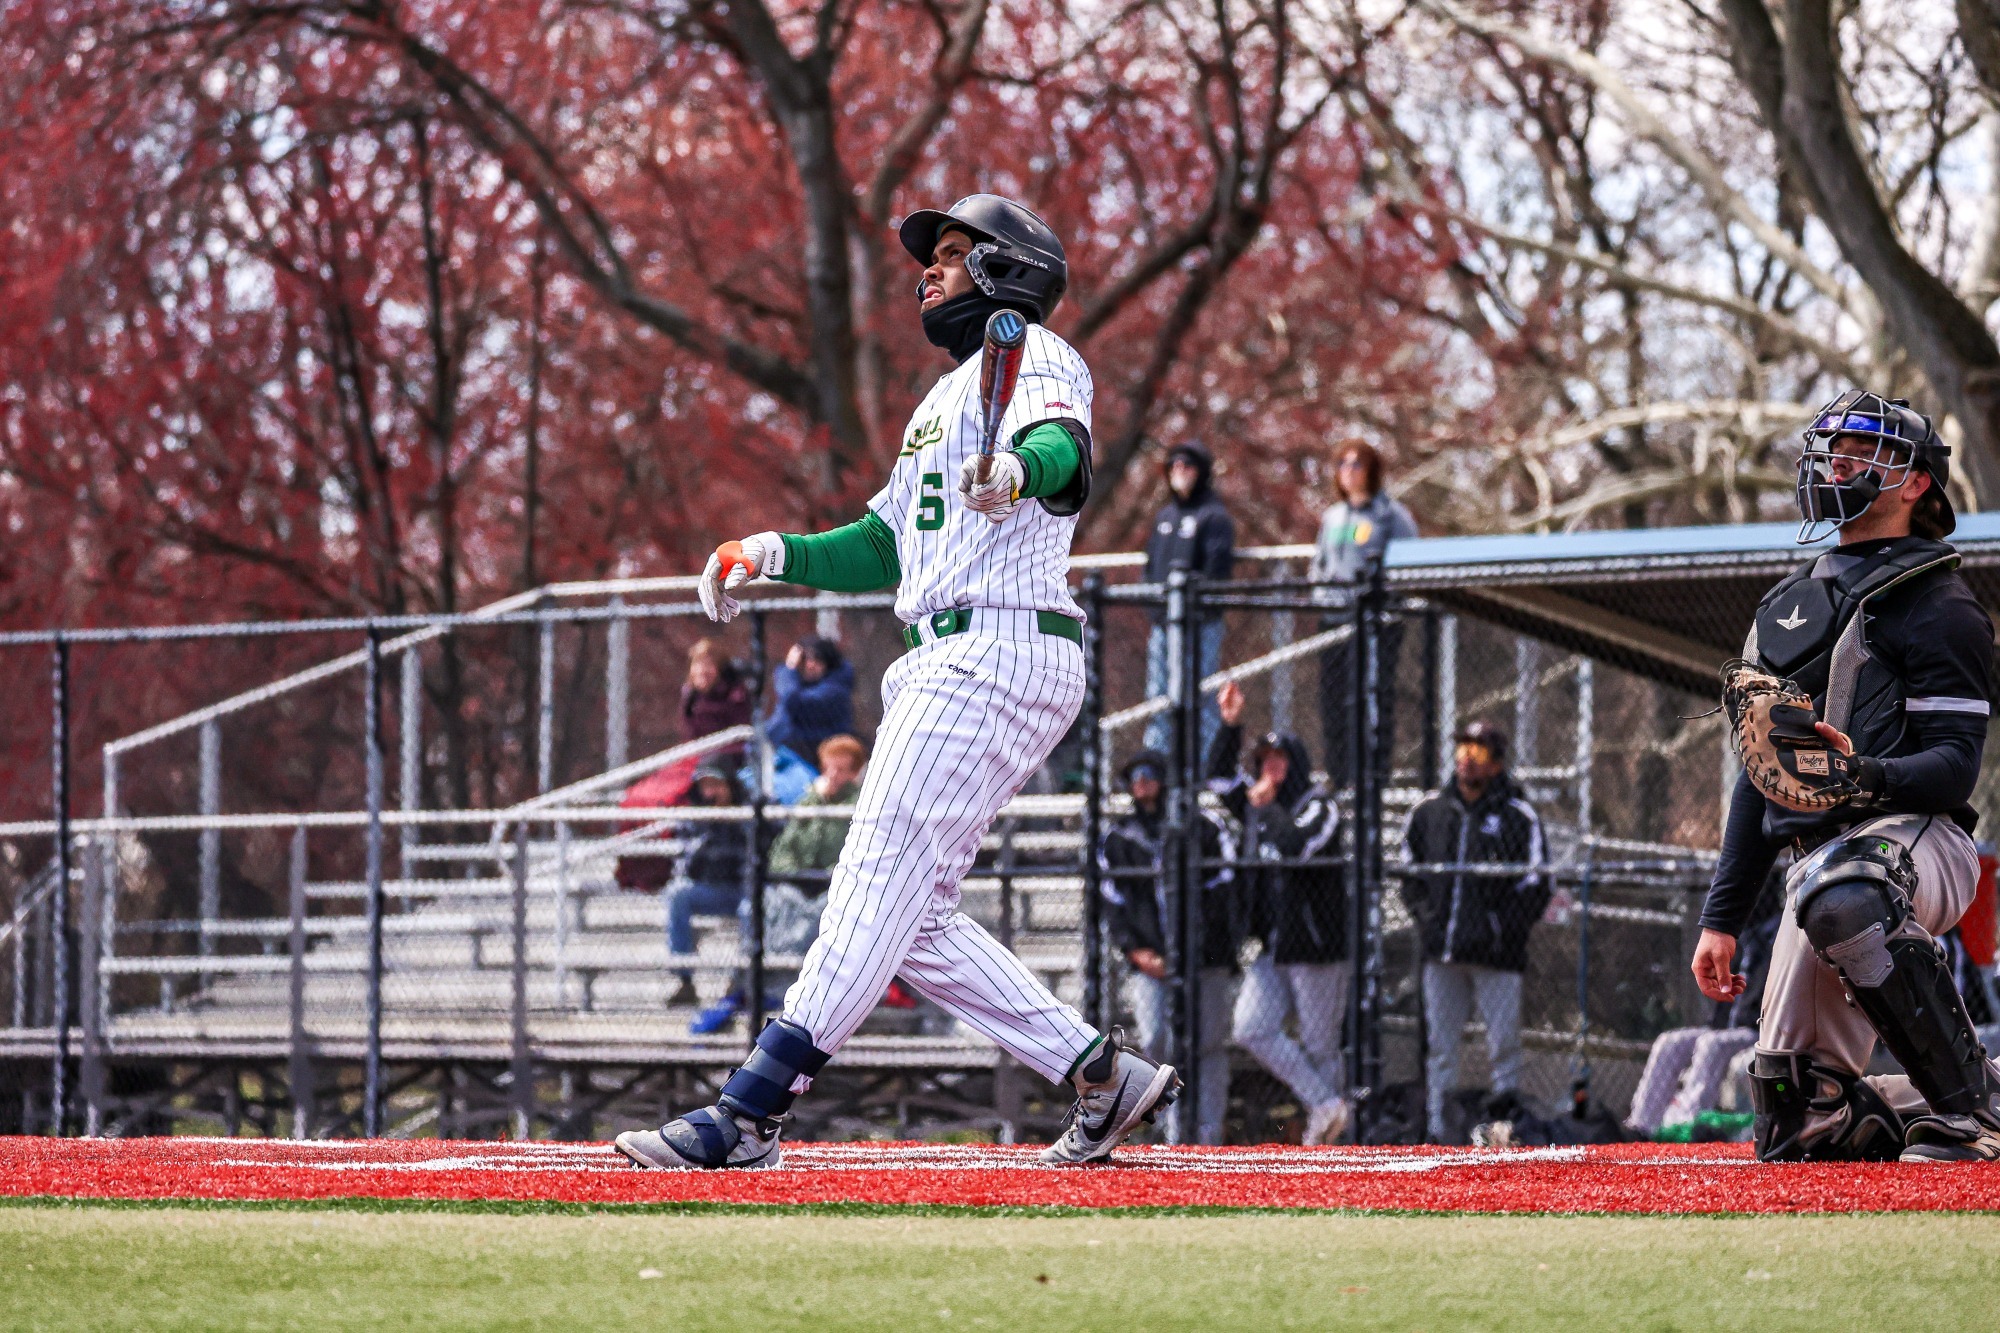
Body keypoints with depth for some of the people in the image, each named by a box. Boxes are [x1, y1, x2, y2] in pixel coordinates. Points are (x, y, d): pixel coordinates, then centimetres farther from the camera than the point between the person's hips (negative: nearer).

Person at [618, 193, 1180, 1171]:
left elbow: (1066, 451, -25)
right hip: (948, 662, 11)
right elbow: (885, 547, 32)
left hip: (1000, 650, -11)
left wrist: (1016, 473, -48)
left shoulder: (1031, 352, -2)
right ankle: (1099, 1073, 6)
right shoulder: (949, 396, 30)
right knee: (910, 916, 6)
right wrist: (773, 555, 17)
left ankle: (750, 1112, -22)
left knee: (883, 878, -15)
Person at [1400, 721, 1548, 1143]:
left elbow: (1535, 885, -2)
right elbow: (1409, 869, 21)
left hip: (1496, 954, -4)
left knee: (1504, 1045, -3)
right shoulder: (1429, 811, 10)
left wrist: (1500, 928, -9)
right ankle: (1436, 1131, 10)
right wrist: (1425, 914, 7)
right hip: (1442, 951, 4)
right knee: (1439, 1045, 6)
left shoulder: (1518, 815, -2)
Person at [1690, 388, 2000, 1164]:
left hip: (1915, 838, -7)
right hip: (1821, 855, 7)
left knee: (1841, 894, -44)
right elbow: (1759, 774, 24)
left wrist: (1863, 774, -32)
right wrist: (1721, 918, 19)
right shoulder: (1789, 607, 23)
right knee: (1797, 1129, -3)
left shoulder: (1937, 609, -1)